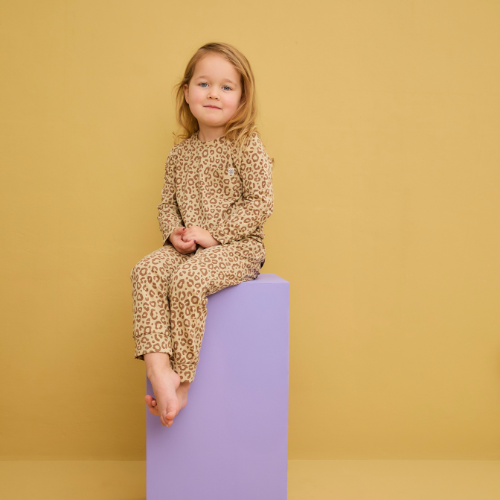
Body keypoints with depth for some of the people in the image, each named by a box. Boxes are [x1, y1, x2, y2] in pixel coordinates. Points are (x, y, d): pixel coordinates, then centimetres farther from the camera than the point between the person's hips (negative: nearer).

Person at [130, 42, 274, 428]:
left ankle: (182, 379, -17)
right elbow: (167, 203, 17)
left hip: (238, 246, -5)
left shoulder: (247, 146, -5)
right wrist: (174, 232, -6)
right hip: (187, 248, 6)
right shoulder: (181, 153, 12)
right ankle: (159, 369, -29)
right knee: (146, 271, -22)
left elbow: (260, 203, -11)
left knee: (187, 280, -31)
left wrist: (212, 233, -16)